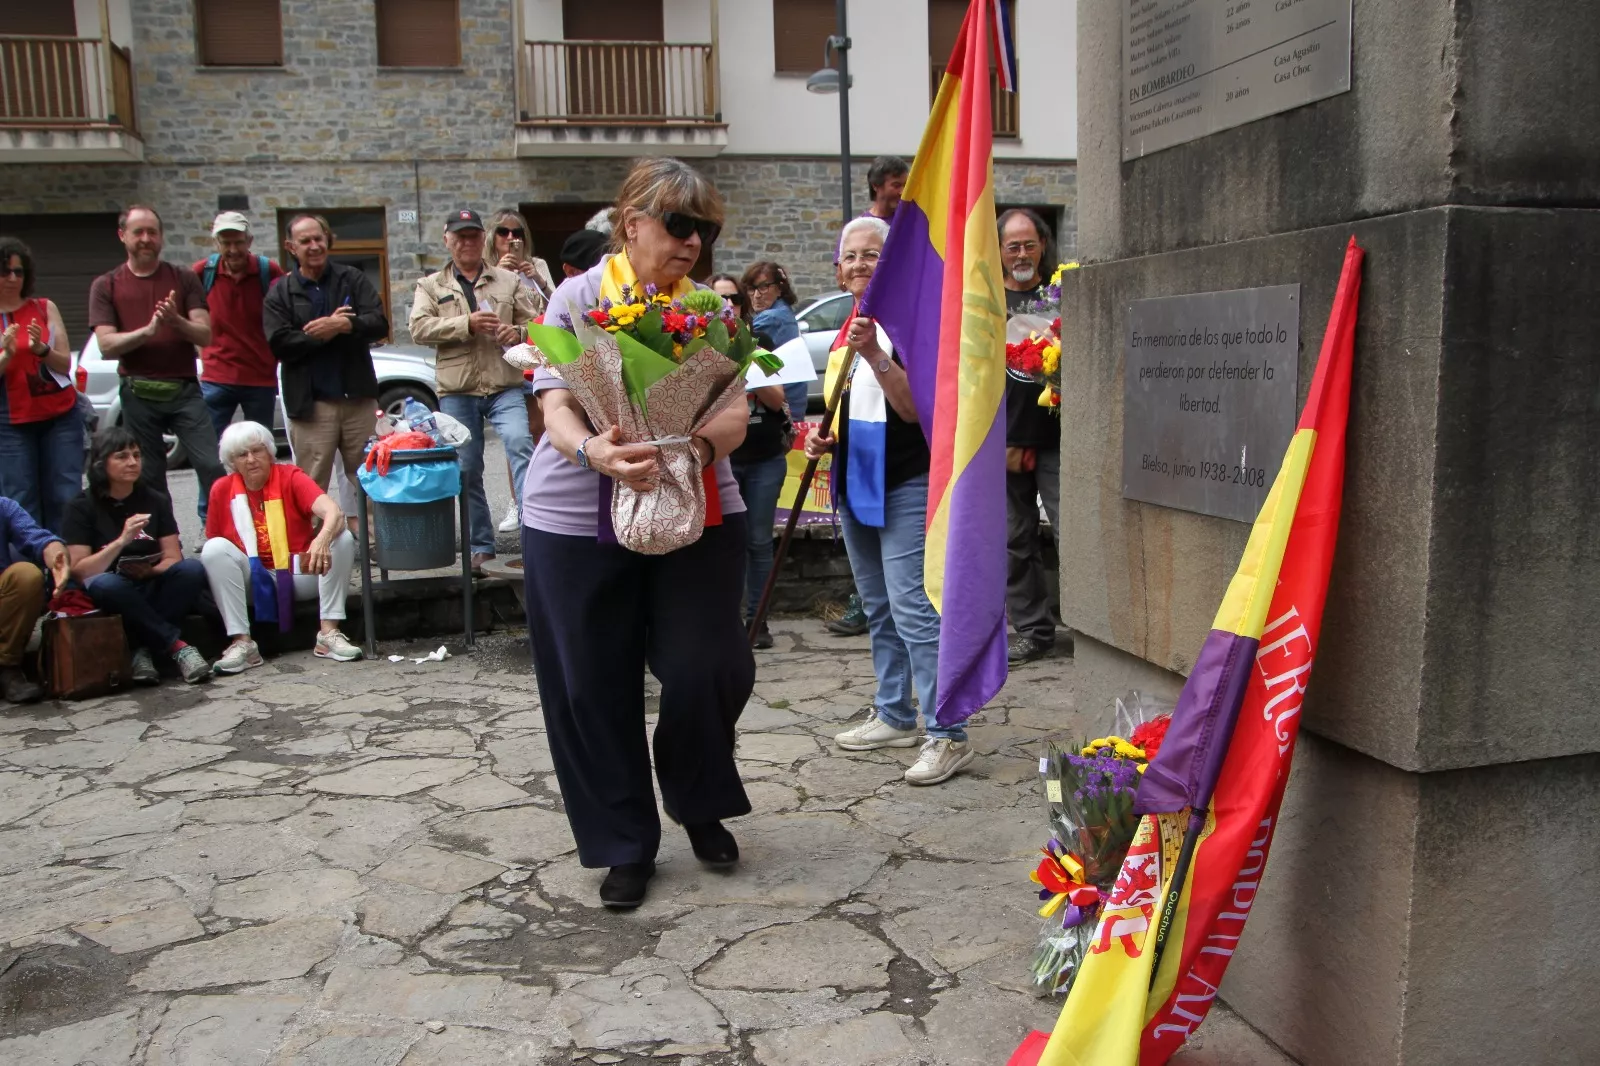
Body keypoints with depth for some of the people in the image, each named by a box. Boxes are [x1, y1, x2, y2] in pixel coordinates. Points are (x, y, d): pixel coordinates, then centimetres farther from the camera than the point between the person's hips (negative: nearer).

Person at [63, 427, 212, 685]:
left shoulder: (156, 501, 9)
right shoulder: (82, 507, 0)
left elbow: (173, 559, 3)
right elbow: (79, 571, -10)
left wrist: (150, 571, -18)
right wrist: (122, 540, -23)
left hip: (153, 589, 3)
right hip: (114, 595, -3)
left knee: (192, 570, -28)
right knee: (105, 584, -38)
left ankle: (143, 649, -25)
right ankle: (177, 647, -30)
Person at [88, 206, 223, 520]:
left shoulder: (184, 280, 8)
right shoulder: (106, 286, 7)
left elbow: (205, 335, -1)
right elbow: (107, 346, -4)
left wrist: (176, 321, -22)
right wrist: (148, 330, -20)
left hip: (185, 390, 0)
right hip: (139, 395, 1)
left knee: (213, 467, -11)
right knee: (149, 479, 6)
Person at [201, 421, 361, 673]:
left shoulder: (290, 477, -6)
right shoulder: (222, 489, -1)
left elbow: (334, 511, -23)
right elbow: (212, 545, 5)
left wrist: (323, 539, -44)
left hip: (300, 574, -1)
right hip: (253, 582, 1)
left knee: (342, 538, -22)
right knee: (214, 549, -23)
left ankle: (329, 633, -22)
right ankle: (242, 643, -25)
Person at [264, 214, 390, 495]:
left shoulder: (353, 279, 9)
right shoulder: (280, 293, 5)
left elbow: (380, 324, -2)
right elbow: (279, 344, -7)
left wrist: (344, 325, -18)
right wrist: (324, 332, -12)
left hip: (359, 398, 2)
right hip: (310, 404, -1)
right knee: (312, 487, 1)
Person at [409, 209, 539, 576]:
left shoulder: (509, 281, 13)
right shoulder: (430, 285, 10)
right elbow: (419, 328, -4)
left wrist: (518, 332, -9)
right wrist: (467, 324, -14)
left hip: (504, 386, -1)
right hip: (456, 391, 1)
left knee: (520, 447, -22)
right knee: (467, 471, 5)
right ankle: (481, 546, 17)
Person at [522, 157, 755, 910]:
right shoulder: (578, 298, 0)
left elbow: (735, 411, -5)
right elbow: (555, 405, -9)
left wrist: (703, 444, -29)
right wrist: (592, 450, -32)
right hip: (577, 520, -1)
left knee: (707, 669, -5)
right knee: (594, 689, 4)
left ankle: (700, 805, 26)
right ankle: (625, 844, 23)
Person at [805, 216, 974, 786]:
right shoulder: (845, 329, 14)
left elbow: (914, 407, -21)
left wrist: (874, 355, -30)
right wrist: (823, 439, 5)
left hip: (904, 487, -9)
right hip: (855, 487, 9)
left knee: (912, 606, -13)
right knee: (878, 608, 15)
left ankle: (948, 735, -8)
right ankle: (893, 716, 28)